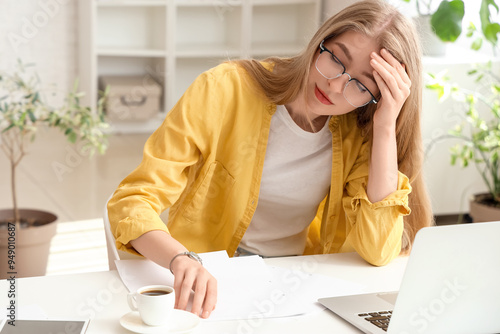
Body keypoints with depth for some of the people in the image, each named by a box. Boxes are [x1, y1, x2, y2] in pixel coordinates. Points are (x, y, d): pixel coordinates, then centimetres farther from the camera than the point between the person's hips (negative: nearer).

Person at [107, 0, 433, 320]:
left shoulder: (359, 136, -5)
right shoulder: (226, 90, -13)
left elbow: (379, 251, -17)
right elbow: (133, 201, -17)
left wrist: (385, 127, -19)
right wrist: (182, 261, -37)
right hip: (207, 287, -1)